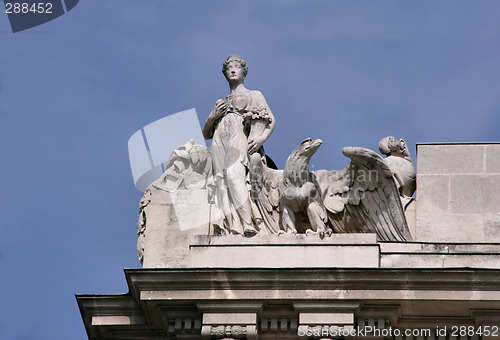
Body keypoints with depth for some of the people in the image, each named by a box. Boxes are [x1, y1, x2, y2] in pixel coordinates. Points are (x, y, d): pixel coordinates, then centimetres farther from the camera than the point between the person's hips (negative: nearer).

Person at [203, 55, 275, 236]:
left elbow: (270, 120, 8)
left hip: (240, 137, -5)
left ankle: (248, 224, -41)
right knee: (221, 180, -17)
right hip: (219, 141, 5)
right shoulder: (221, 103, 34)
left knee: (234, 174, -30)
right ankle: (230, 226, -30)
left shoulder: (254, 96, 23)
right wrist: (212, 116, 8)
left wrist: (261, 138, -12)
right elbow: (206, 133, 29)